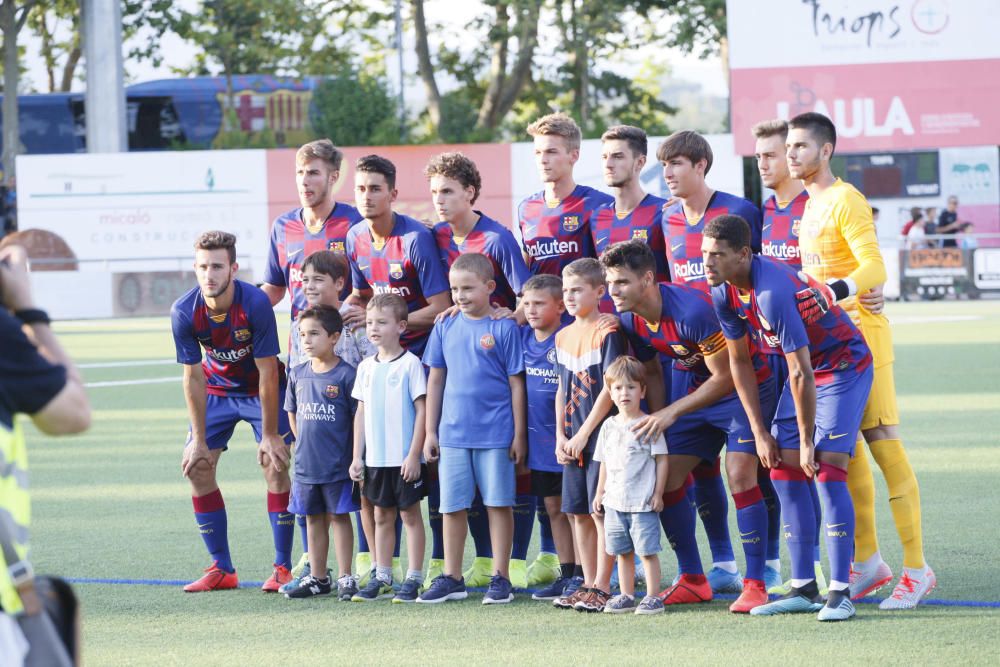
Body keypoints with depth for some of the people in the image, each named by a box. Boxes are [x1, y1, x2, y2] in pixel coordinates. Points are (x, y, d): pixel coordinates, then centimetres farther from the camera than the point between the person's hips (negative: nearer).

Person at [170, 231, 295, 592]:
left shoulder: (255, 303, -30)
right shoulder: (184, 312, -22)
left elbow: (268, 373, -23)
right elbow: (193, 377, -14)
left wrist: (269, 434, -21)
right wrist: (199, 440, -13)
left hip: (263, 390, -3)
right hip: (216, 390, 3)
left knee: (275, 465, -15)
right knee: (197, 467, -6)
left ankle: (282, 567, -8)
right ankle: (221, 569, 3)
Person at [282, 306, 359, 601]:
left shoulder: (346, 375, -11)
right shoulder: (298, 374, 5)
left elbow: (358, 418, -8)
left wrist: (355, 459, -8)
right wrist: (304, 444, 12)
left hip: (338, 465, -5)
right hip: (306, 464, 5)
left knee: (339, 516, 1)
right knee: (314, 519, 12)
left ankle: (345, 578, 7)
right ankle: (317, 577, 21)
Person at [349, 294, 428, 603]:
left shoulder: (410, 364, -8)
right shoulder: (366, 367, 9)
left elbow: (422, 410, -9)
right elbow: (361, 412, 14)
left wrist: (414, 455, -14)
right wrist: (357, 456, 9)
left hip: (405, 458, -6)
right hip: (375, 458, 6)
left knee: (410, 514, 1)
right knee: (382, 516, 11)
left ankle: (413, 578, 4)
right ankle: (382, 578, 17)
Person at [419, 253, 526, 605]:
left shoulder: (504, 328, -4)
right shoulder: (445, 328, 7)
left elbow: (516, 384, -3)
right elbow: (436, 380, 12)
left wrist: (519, 434, -4)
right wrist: (431, 431, 9)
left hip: (495, 434, -4)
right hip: (452, 433, 4)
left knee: (499, 503, 3)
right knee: (452, 507, 7)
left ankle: (501, 578, 9)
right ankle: (451, 578, 16)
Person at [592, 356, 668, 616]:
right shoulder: (609, 426, 10)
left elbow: (661, 459, -6)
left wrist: (658, 493, -9)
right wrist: (600, 492, 15)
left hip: (643, 504, -6)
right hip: (615, 502, 6)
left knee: (647, 551, -5)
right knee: (622, 552, 11)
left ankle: (653, 598, -1)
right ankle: (626, 597, 18)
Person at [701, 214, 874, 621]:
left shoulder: (773, 292, -34)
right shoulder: (724, 294, -7)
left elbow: (801, 373, -30)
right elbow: (739, 362, 5)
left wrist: (806, 441, -22)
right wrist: (760, 433, 3)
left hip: (843, 366, -9)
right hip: (803, 369, 9)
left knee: (827, 469, -18)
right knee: (784, 470, 1)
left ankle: (840, 593, -17)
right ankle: (804, 589, 5)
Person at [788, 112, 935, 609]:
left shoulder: (845, 200, -11)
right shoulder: (808, 205, 16)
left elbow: (873, 268, -22)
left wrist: (832, 293, -37)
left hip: (860, 332, -9)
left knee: (883, 443, -11)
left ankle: (916, 569, -11)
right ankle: (867, 562, 16)